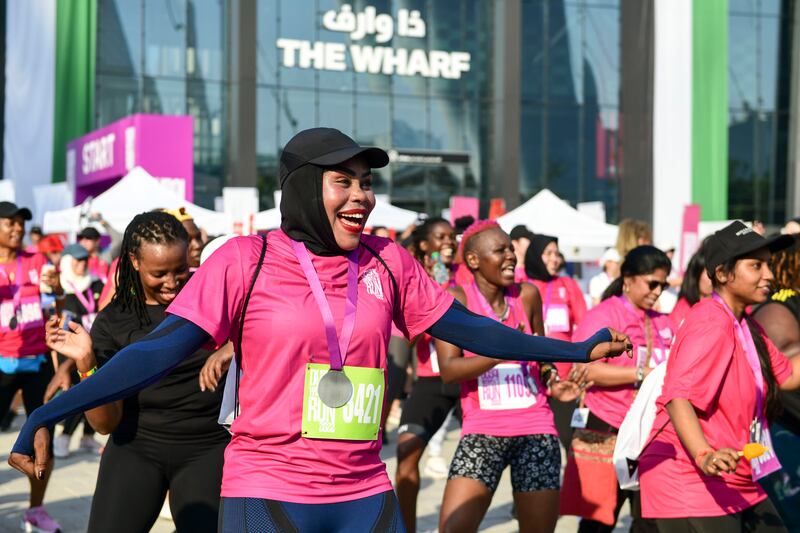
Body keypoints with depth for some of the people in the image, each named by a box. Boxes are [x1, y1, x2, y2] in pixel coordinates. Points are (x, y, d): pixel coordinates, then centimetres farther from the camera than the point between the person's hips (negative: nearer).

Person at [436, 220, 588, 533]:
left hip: (536, 429, 3)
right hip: (483, 431, -3)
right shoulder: (456, 299, -4)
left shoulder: (527, 295, 6)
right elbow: (448, 370, -15)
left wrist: (553, 384, 3)